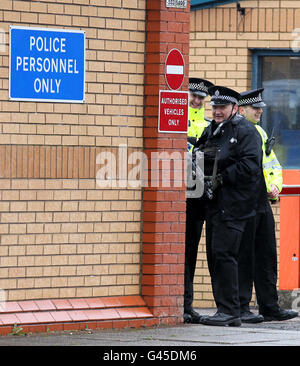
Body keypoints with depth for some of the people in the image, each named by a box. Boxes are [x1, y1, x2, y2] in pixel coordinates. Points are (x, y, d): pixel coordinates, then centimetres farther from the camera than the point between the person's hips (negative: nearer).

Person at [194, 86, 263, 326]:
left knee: (223, 254, -13)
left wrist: (222, 178, -16)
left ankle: (230, 311, -11)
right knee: (214, 255, 8)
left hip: (233, 205, -8)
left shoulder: (245, 131, -5)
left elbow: (250, 165, -16)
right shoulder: (211, 131, 19)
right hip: (214, 204, 8)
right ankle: (225, 310, 13)